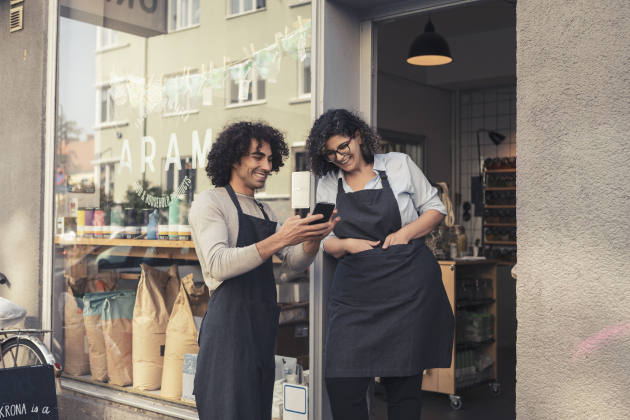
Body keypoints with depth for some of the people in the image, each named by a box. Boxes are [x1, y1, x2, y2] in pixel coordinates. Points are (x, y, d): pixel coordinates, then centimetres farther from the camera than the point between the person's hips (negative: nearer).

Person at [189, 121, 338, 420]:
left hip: (262, 326, 8)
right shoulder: (210, 202, -4)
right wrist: (278, 240, -26)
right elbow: (218, 265, -19)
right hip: (228, 324, -8)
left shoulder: (264, 212, 20)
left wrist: (313, 238, -7)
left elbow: (295, 262, 14)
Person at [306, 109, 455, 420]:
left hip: (408, 288, -2)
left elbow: (435, 208, 10)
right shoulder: (327, 186, 12)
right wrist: (347, 244, -6)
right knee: (341, 383, -7)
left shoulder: (399, 165, 6)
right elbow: (326, 241, 16)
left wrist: (405, 233, -7)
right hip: (355, 292, 2)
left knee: (404, 385, 3)